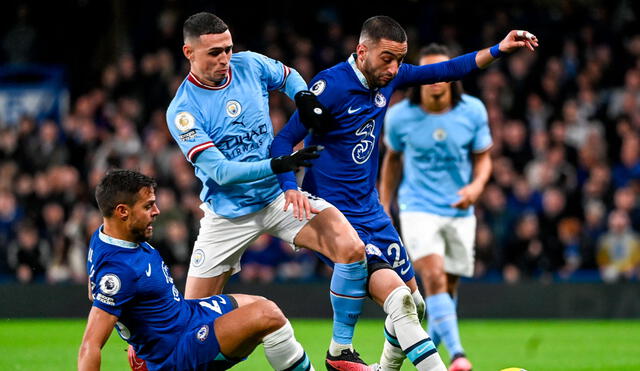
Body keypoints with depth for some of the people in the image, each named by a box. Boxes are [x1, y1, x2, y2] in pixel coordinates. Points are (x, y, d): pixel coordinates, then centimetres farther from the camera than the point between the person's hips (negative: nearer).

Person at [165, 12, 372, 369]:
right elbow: (220, 172, -23)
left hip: (280, 196, 3)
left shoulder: (250, 65, -3)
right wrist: (280, 164, -33)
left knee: (352, 249, -21)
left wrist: (305, 98, -2)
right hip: (228, 215, -3)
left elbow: (288, 75, 21)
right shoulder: (183, 111, -16)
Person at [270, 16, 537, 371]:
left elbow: (445, 71, 15)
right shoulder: (331, 85, -19)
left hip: (370, 210, 8)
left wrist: (498, 50, 8)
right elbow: (283, 142, -18)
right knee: (398, 301, -20)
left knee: (412, 301, 14)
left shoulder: (389, 76, 2)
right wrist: (290, 188, -34)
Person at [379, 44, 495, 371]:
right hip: (419, 209, -2)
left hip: (460, 212, 2)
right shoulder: (399, 116, -8)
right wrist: (384, 209, 11)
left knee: (448, 287, 9)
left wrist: (477, 185, -16)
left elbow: (482, 158, 6)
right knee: (434, 277, -22)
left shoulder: (473, 111, -7)